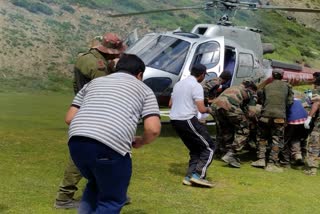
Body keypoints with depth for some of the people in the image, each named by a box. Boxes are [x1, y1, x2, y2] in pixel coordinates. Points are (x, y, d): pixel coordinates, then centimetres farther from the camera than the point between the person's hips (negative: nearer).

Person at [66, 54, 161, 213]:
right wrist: (140, 142, 25)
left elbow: (69, 118, 23)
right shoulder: (144, 89, 19)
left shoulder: (93, 83, 30)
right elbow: (153, 129, 5)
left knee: (95, 185, 31)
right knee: (112, 200, 15)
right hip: (110, 147, -5)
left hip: (76, 142, 5)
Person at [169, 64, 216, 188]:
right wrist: (208, 110, 6)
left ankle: (189, 177, 11)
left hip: (174, 120, 9)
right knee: (209, 147, 0)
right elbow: (201, 109, -15)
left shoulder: (179, 84, 15)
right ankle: (198, 175, -9)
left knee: (195, 149, 18)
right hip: (187, 120, -9)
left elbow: (170, 104, 22)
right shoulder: (196, 86, -10)